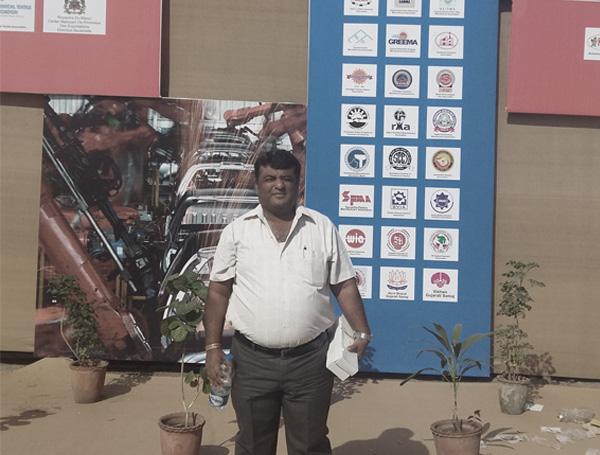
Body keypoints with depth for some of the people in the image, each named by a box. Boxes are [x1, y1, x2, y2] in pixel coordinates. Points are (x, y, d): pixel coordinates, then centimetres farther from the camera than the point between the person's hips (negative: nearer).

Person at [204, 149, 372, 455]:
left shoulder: (323, 227, 2)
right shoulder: (237, 231, 1)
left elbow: (344, 286, 4)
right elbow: (219, 291, 3)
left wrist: (362, 332, -7)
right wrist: (213, 347, -3)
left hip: (311, 358, 0)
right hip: (251, 359, 0)